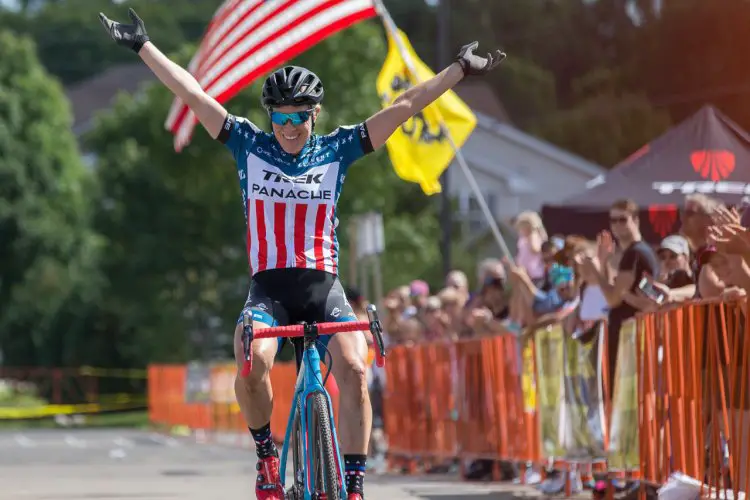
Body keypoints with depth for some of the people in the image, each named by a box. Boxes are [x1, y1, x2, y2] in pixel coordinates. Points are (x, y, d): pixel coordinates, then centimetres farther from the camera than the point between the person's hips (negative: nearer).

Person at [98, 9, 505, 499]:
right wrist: (143, 46, 0)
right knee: (253, 361, -31)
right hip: (268, 288, -1)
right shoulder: (250, 145, 6)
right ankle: (266, 452, -4)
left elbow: (404, 106, 5)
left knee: (354, 369, -24)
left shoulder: (336, 150, 6)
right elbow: (192, 93, 3)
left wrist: (461, 68, 5)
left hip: (324, 287, 1)